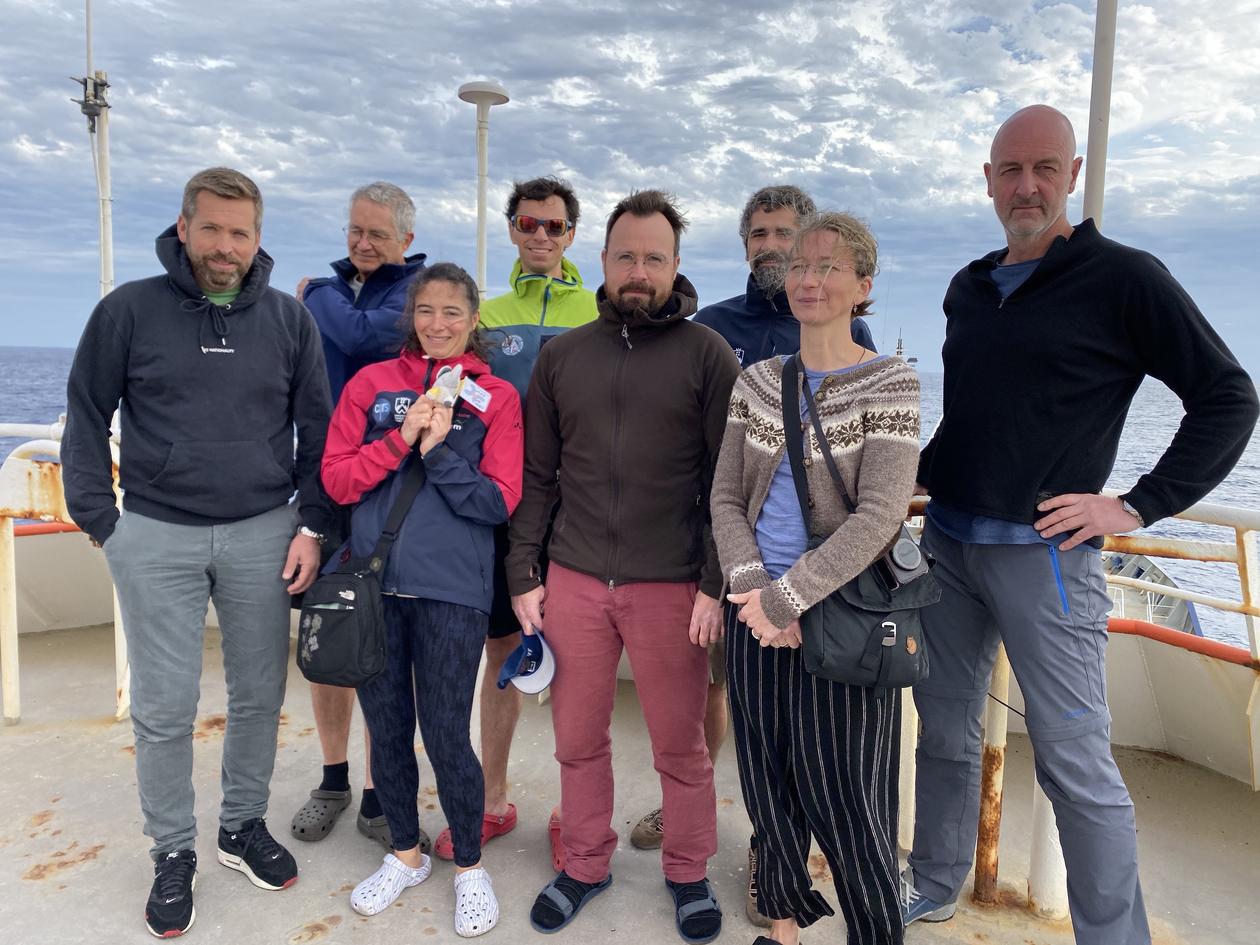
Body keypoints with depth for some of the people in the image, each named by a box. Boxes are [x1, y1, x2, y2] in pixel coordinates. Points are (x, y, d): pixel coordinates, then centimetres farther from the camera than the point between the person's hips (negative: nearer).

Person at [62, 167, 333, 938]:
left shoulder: (289, 319, 3)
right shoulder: (130, 310, -1)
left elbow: (318, 431, 6)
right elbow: (87, 419, 5)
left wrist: (312, 525, 1)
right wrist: (101, 521, 0)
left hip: (263, 534, 2)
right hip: (157, 536, -1)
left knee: (260, 695, 11)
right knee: (164, 707, 5)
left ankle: (245, 825, 32)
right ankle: (174, 853, 24)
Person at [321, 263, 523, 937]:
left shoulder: (496, 397, 1)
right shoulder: (372, 383, 6)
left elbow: (500, 501, -5)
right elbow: (335, 478, -1)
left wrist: (438, 452, -15)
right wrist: (402, 438, -13)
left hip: (451, 591, -3)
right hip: (374, 585, 3)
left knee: (446, 736, 1)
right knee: (387, 729, 14)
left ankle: (469, 866, 26)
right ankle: (406, 854, 37)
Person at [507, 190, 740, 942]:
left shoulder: (707, 355, -1)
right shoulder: (561, 356, 8)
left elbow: (727, 482, -3)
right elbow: (536, 476, 9)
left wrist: (716, 584, -9)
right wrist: (524, 574, 5)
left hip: (671, 587, -2)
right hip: (573, 582, 3)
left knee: (681, 744, 10)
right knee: (579, 739, 14)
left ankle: (689, 872, 33)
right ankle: (585, 864, 36)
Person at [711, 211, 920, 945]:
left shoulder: (891, 384, -7)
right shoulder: (755, 382, 6)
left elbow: (878, 517, -15)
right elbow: (726, 496, 5)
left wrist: (786, 598, -17)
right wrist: (752, 587, -10)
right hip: (761, 613, 4)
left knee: (844, 795, 5)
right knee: (769, 783, 14)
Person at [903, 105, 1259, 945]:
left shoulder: (1125, 278, -6)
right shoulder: (969, 290, 12)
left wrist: (1138, 506, -11)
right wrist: (924, 469, 11)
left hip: (1042, 553, -6)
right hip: (948, 543, 6)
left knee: (1076, 764, 0)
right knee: (945, 730, 17)